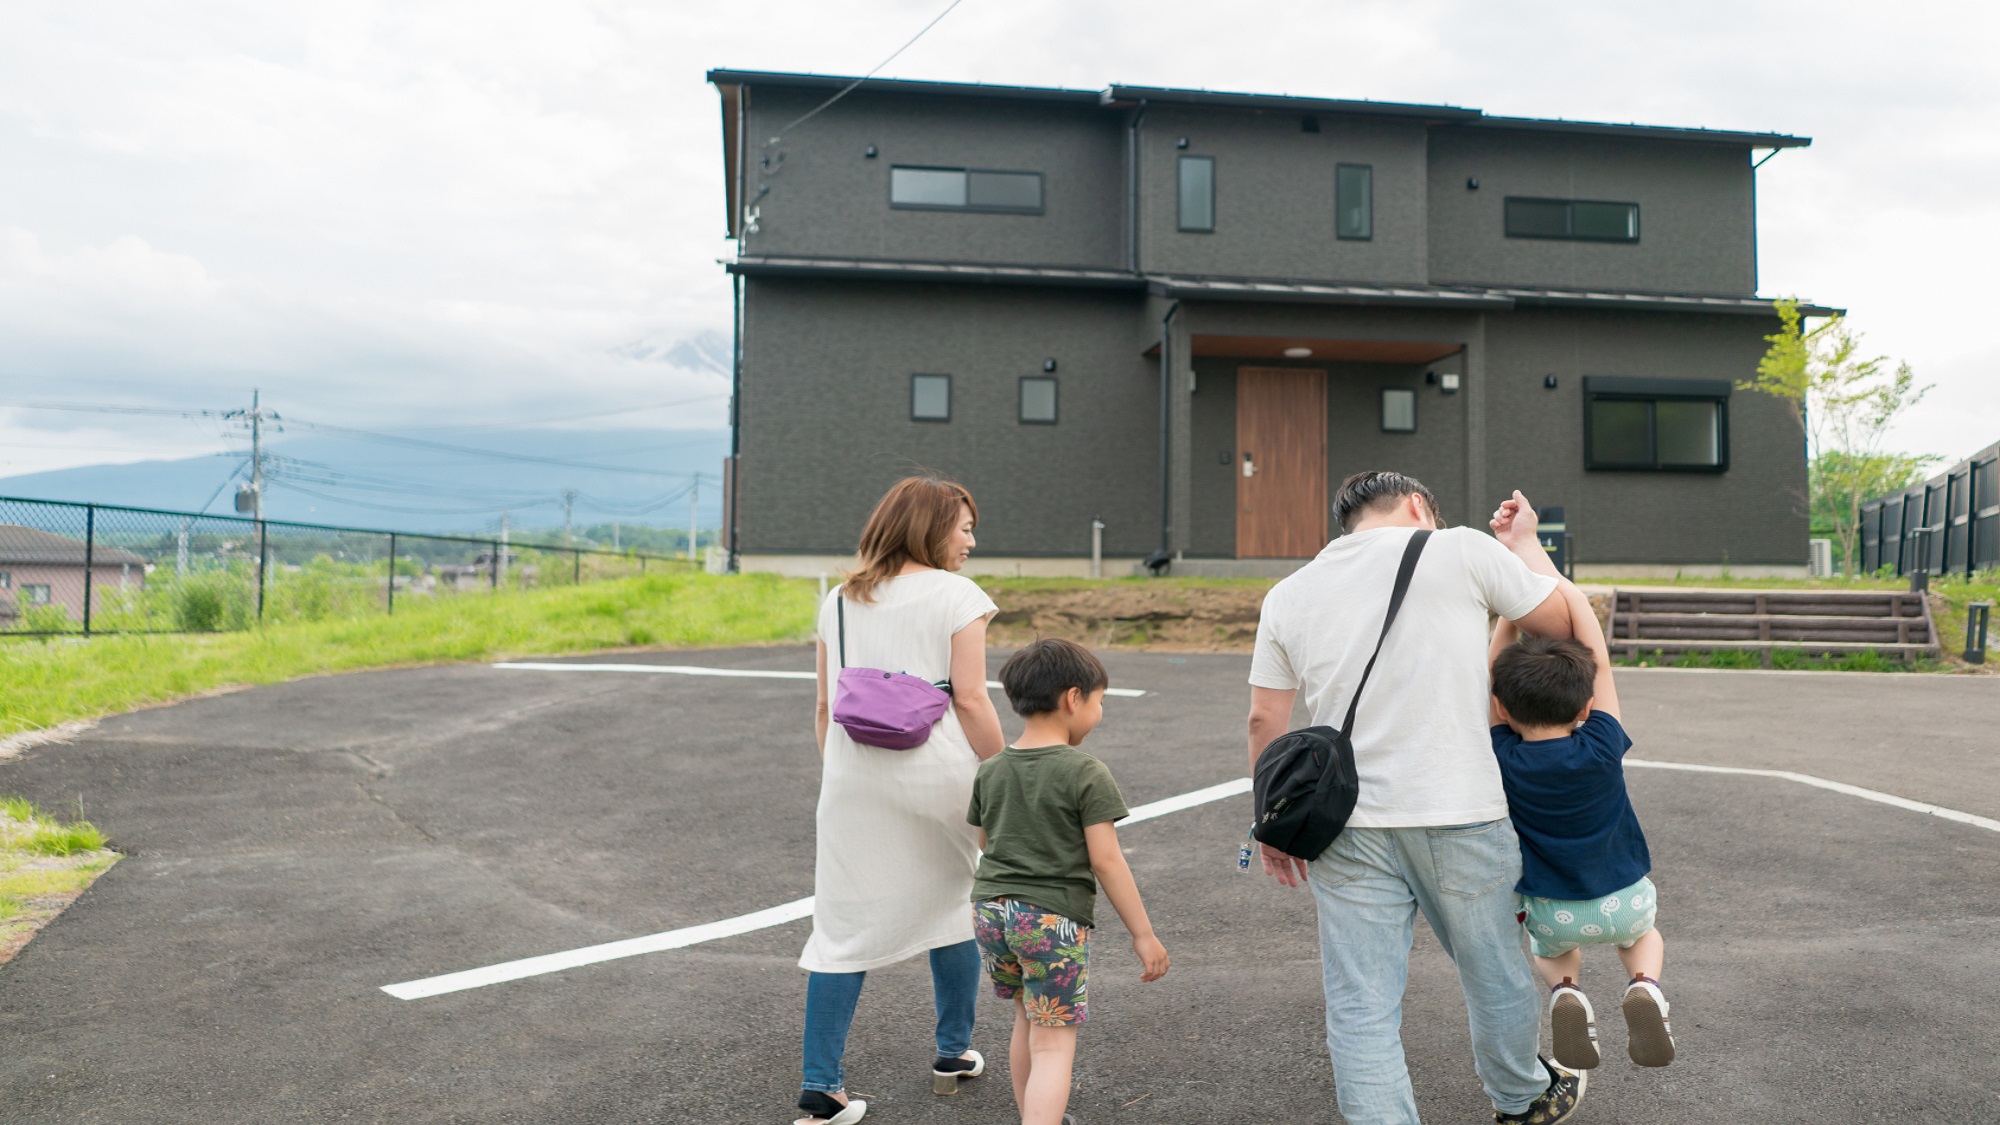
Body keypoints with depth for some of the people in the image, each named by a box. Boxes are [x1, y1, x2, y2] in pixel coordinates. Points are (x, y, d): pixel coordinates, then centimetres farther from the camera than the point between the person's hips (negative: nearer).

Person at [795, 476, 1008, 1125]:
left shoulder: (841, 601, 11)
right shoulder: (957, 595, -5)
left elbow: (825, 707, 11)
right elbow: (970, 699, -11)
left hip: (854, 780, 3)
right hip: (936, 776, -3)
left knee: (845, 926, 6)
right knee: (952, 904, 17)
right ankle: (954, 1052, 30)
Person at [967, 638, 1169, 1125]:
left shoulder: (990, 771, 5)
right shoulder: (1086, 773, -13)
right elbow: (1106, 862, -14)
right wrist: (1144, 935, -8)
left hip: (991, 909, 6)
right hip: (1054, 919, -6)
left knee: (1028, 1018, 25)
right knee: (1053, 1043, -1)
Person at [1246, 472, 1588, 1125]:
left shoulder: (1289, 594, 7)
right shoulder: (1462, 550, -2)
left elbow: (1264, 721, 6)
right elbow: (1560, 620, 11)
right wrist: (1524, 543, 26)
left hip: (1346, 826, 2)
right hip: (1459, 815, -1)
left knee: (1360, 1010, 5)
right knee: (1494, 973, 22)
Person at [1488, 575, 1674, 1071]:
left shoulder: (1504, 761, -18)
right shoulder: (1602, 750, -19)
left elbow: (1494, 675, -10)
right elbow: (1601, 662, -13)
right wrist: (1564, 590, -11)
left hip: (1553, 913, 0)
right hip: (1625, 901, 0)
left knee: (1550, 948, 35)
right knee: (1643, 935, 36)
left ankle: (1564, 991, 1)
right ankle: (1645, 987, 2)